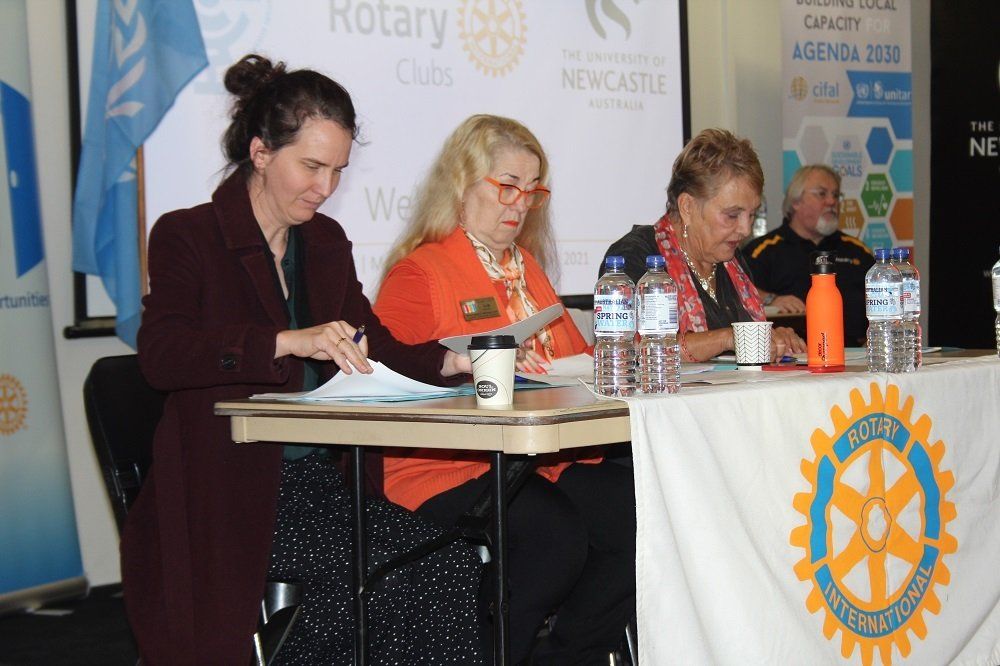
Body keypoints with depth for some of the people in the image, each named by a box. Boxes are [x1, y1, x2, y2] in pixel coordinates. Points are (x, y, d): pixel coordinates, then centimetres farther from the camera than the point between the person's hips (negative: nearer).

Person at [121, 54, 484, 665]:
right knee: (367, 569, -28)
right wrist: (290, 342, -32)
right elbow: (161, 352, -19)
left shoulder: (327, 242, 18)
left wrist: (448, 363, -1)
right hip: (227, 496, -6)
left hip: (320, 478, 6)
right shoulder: (187, 237, -3)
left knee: (453, 562, -18)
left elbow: (368, 346, 20)